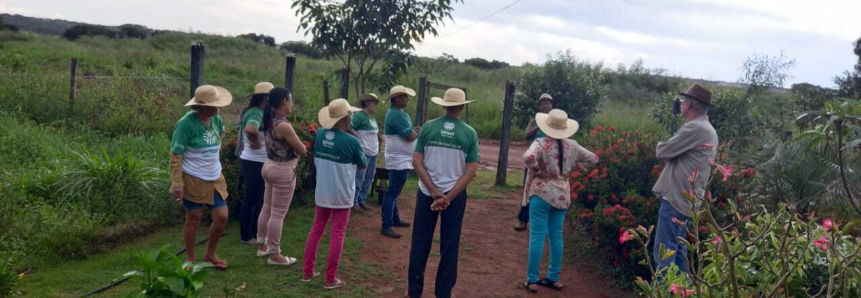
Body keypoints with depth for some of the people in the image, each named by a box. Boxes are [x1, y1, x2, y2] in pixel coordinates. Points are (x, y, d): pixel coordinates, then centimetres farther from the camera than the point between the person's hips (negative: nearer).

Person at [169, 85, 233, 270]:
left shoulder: (216, 119, -1)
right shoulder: (186, 123, -18)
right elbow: (175, 155, -17)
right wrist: (177, 182, -21)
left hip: (215, 178, 6)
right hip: (193, 179, -6)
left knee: (222, 217, 6)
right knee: (194, 219, 5)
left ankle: (210, 255, 25)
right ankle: (190, 259, 22)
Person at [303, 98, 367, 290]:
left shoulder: (320, 135, -4)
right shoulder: (351, 141, -18)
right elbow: (363, 165, -2)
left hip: (321, 192, 5)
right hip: (342, 195, -5)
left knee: (316, 230, 15)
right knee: (337, 235, 4)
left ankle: (307, 272, 22)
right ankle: (331, 279, 9)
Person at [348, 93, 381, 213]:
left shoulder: (372, 118, 13)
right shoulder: (359, 116, -13)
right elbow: (349, 128, -18)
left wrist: (378, 134, 8)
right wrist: (358, 138, -12)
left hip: (373, 153, 9)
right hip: (363, 152, -9)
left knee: (368, 179, 13)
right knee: (359, 179, -4)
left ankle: (362, 200, 22)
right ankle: (354, 202, 4)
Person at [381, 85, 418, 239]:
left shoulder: (398, 113, 13)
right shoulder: (396, 115, -21)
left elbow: (407, 132, 15)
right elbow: (410, 136, -24)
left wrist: (414, 130, -5)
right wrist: (418, 132, -3)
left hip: (400, 160, 11)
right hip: (399, 161, -11)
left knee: (394, 192, 18)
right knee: (392, 193, -8)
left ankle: (395, 219, 29)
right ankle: (387, 226, -6)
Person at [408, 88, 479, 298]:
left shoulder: (428, 127, -5)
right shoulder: (470, 133, -5)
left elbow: (416, 161, -9)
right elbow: (471, 171, -10)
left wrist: (434, 192, -11)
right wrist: (448, 197, -12)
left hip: (427, 193, 0)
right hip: (455, 195, 0)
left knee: (420, 242, 11)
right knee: (449, 245, 11)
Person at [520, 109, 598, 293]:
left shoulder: (541, 143, -13)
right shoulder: (572, 146, 3)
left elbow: (528, 157, -31)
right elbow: (593, 159, 12)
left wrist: (535, 171, -14)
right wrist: (573, 168, 11)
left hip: (542, 194, -5)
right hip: (562, 195, 5)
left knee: (537, 237, 0)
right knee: (556, 237, 14)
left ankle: (532, 280, 3)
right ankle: (554, 278, 20)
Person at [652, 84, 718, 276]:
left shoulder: (695, 128, -19)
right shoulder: (707, 129, 14)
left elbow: (663, 152, -14)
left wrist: (663, 145, 5)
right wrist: (669, 147, 3)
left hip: (676, 199, -10)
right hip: (685, 199, 10)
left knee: (664, 251, -7)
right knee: (677, 249, 17)